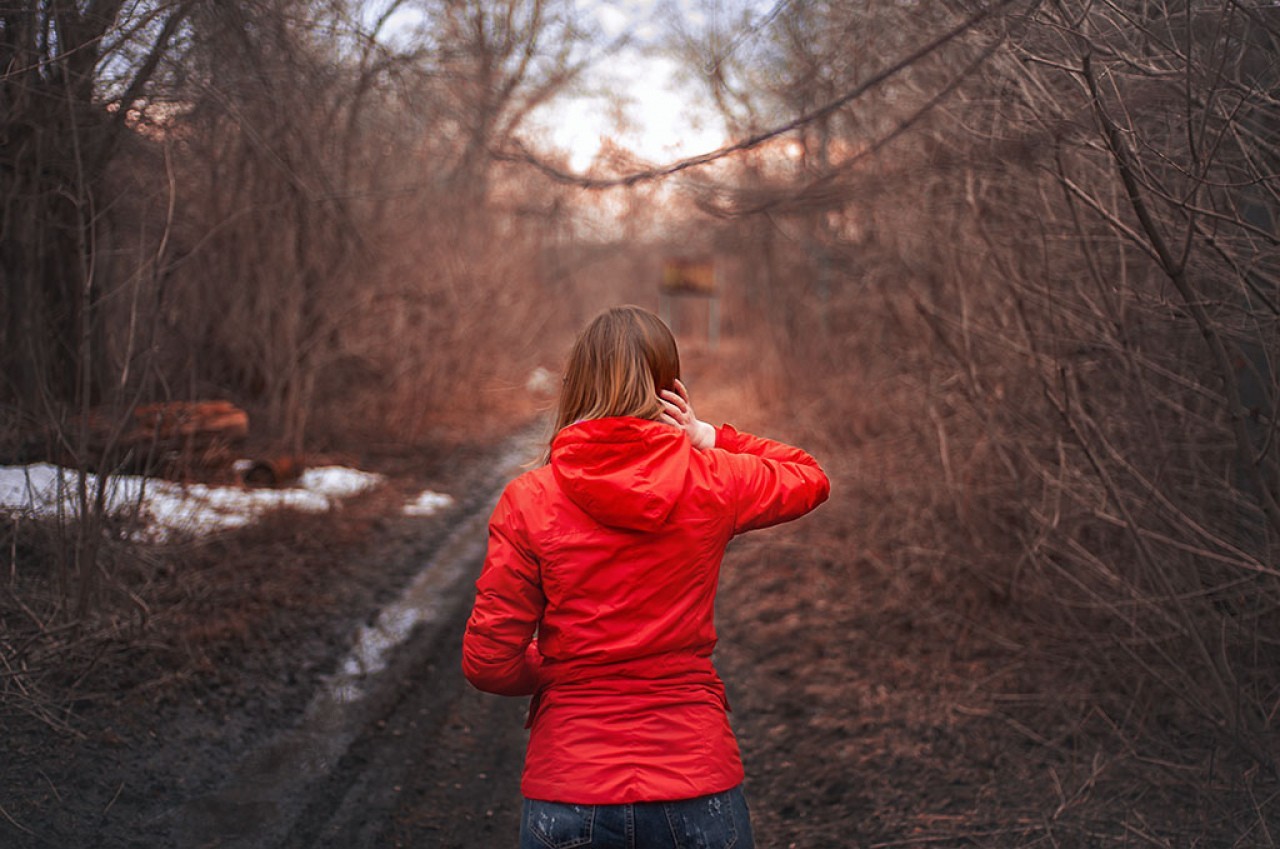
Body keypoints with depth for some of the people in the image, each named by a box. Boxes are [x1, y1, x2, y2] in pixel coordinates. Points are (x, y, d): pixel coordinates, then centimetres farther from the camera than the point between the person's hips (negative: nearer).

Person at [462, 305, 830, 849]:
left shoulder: (527, 502, -9)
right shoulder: (713, 483, -6)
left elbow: (488, 664, -7)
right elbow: (811, 477, 16)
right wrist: (709, 438, 4)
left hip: (568, 793, -1)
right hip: (697, 788, 1)